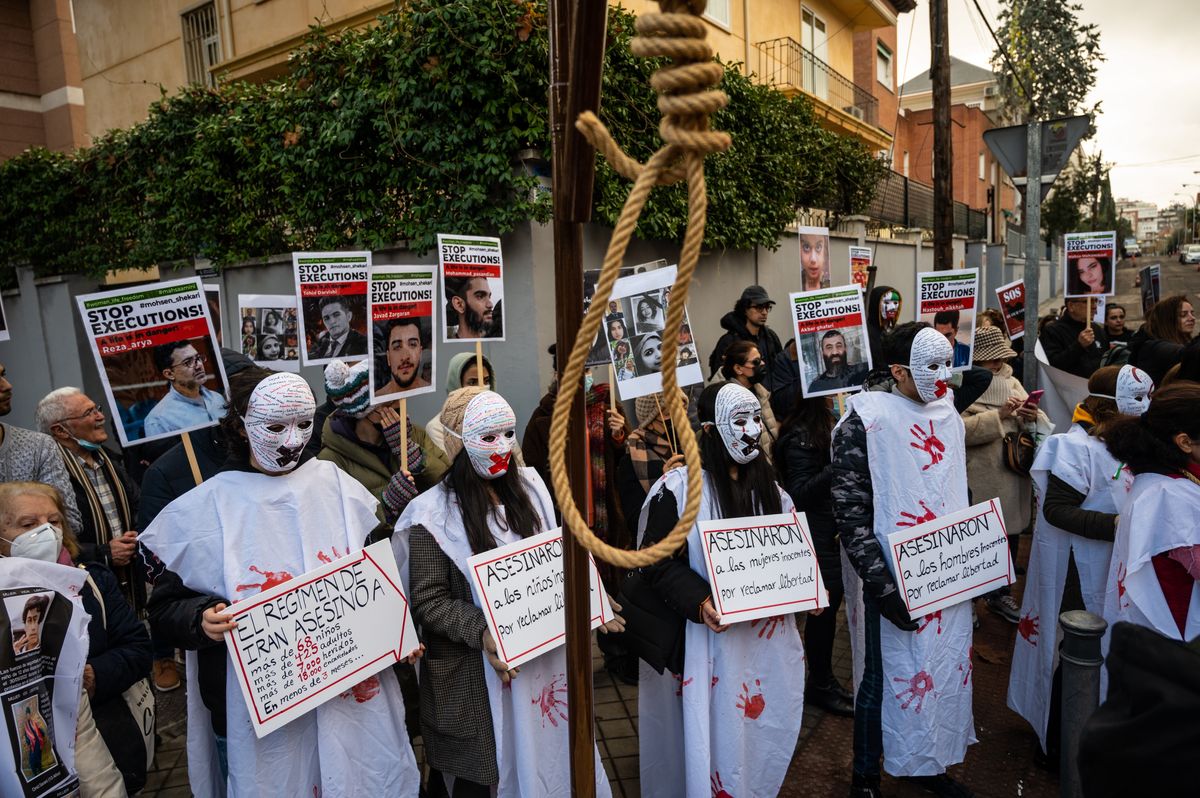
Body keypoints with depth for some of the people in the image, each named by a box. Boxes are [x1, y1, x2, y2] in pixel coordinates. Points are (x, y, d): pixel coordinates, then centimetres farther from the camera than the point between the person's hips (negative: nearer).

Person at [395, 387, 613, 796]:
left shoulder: (529, 489, 3)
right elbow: (428, 601, -14)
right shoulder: (435, 515, -14)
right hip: (475, 673, -4)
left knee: (544, 760, 15)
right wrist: (481, 632, -27)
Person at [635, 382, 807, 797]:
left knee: (764, 733, 17)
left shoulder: (768, 486, 7)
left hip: (767, 635, 6)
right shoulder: (679, 487, -13)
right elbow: (657, 561, -13)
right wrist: (698, 602, -26)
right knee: (717, 734, 3)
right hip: (710, 639, -5)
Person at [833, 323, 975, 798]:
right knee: (887, 678, 5)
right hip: (895, 582, -6)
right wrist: (884, 589, -20)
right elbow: (849, 513, -17)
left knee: (946, 668, 16)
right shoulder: (867, 420, -15)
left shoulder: (947, 415, 7)